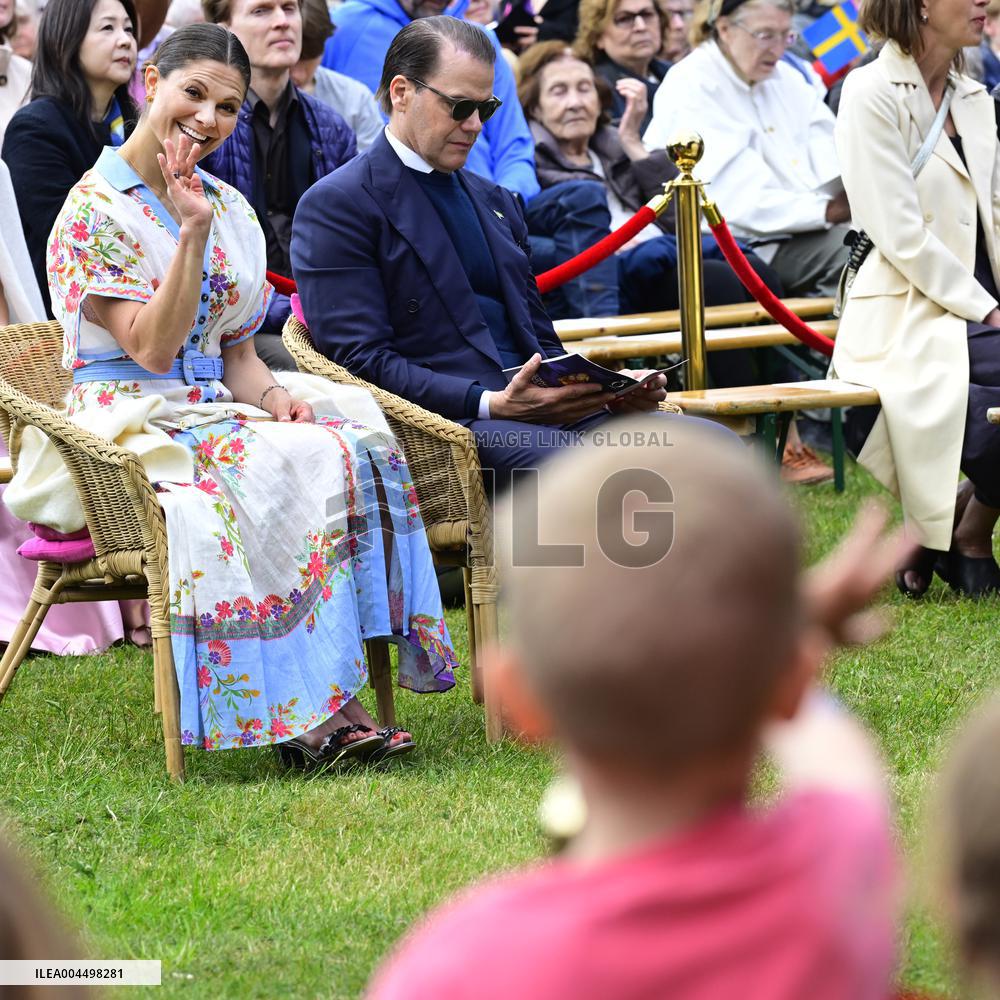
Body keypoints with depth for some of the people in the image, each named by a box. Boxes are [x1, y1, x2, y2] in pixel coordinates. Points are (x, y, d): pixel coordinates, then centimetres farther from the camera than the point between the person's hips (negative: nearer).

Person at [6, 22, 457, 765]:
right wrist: (192, 233, -19)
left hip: (215, 415, 6)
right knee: (285, 473, -33)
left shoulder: (232, 211, 17)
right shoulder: (96, 209, -5)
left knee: (353, 449, -24)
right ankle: (299, 713, -31)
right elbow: (151, 348, -13)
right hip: (130, 425, -6)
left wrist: (272, 395, -4)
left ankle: (331, 704, -31)